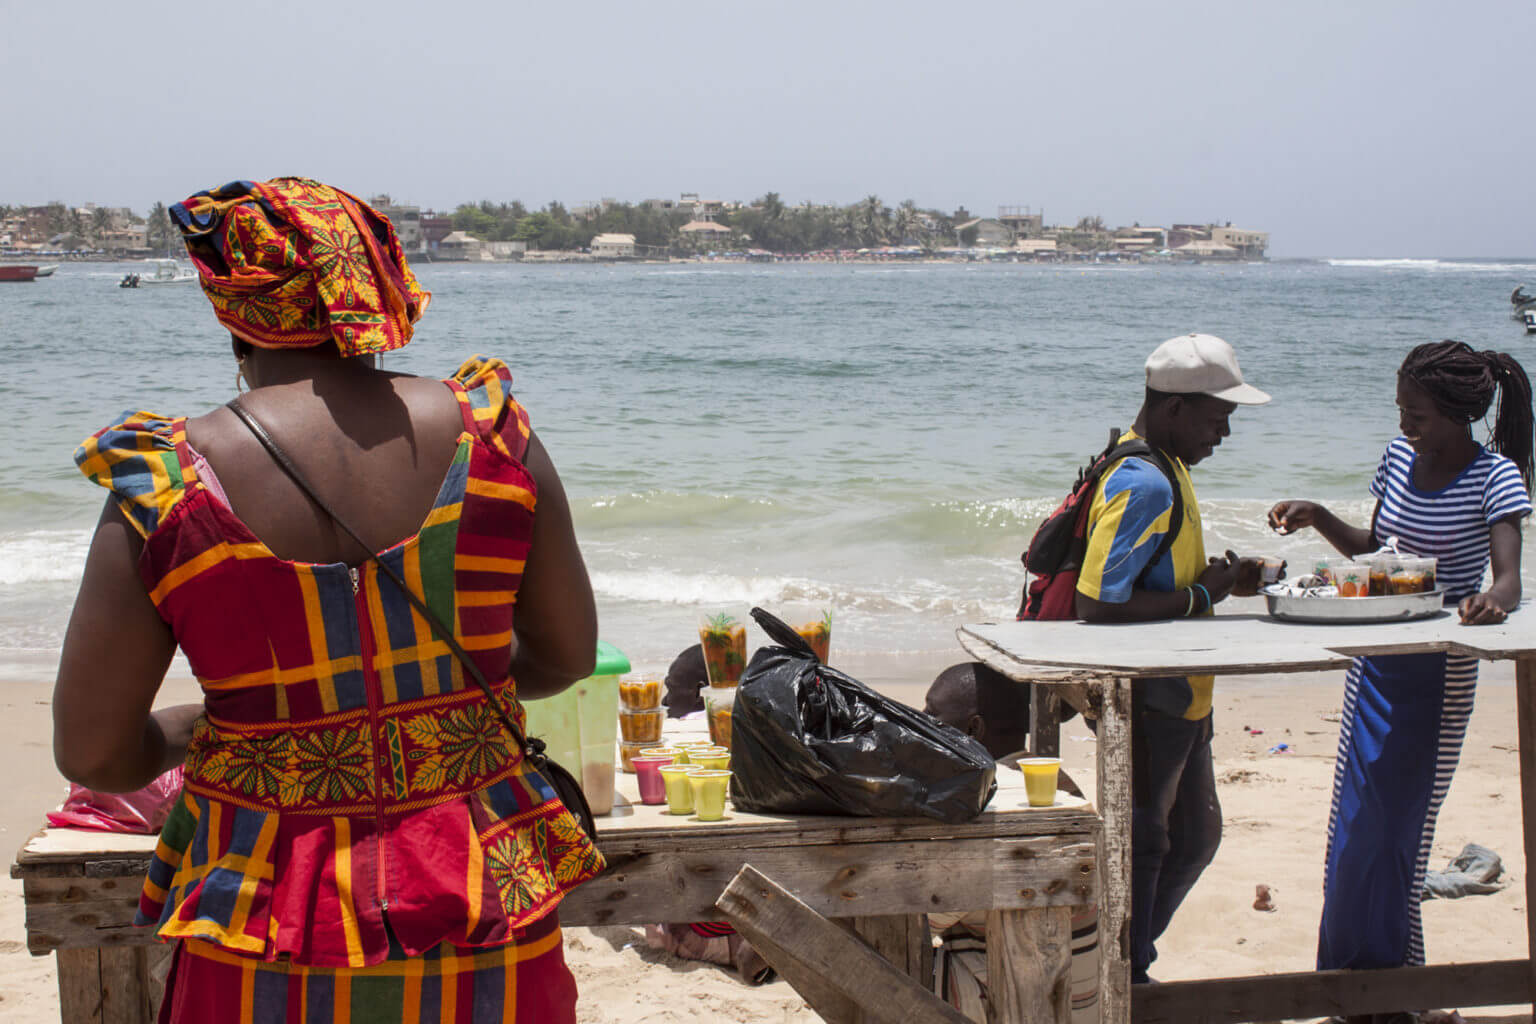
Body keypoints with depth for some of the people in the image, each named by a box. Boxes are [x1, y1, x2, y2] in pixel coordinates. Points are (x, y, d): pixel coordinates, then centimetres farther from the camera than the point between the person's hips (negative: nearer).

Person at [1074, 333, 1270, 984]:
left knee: (1194, 837, 19)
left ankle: (1125, 962, 30)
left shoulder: (1165, 467, 10)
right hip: (1146, 701, -10)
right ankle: (1126, 982, 15)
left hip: (1176, 694, 10)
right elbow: (1098, 602, -28)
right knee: (1142, 842, 2)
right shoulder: (1144, 484, -23)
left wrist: (1220, 579, 4)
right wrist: (1202, 596, -20)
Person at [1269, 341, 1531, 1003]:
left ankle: (1392, 977, 15)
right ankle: (1350, 966, 22)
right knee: (1354, 818, 9)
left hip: (1440, 671, -5)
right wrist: (1318, 519, 1)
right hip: (1377, 662, 6)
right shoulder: (1400, 457, 4)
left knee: (1398, 823, 0)